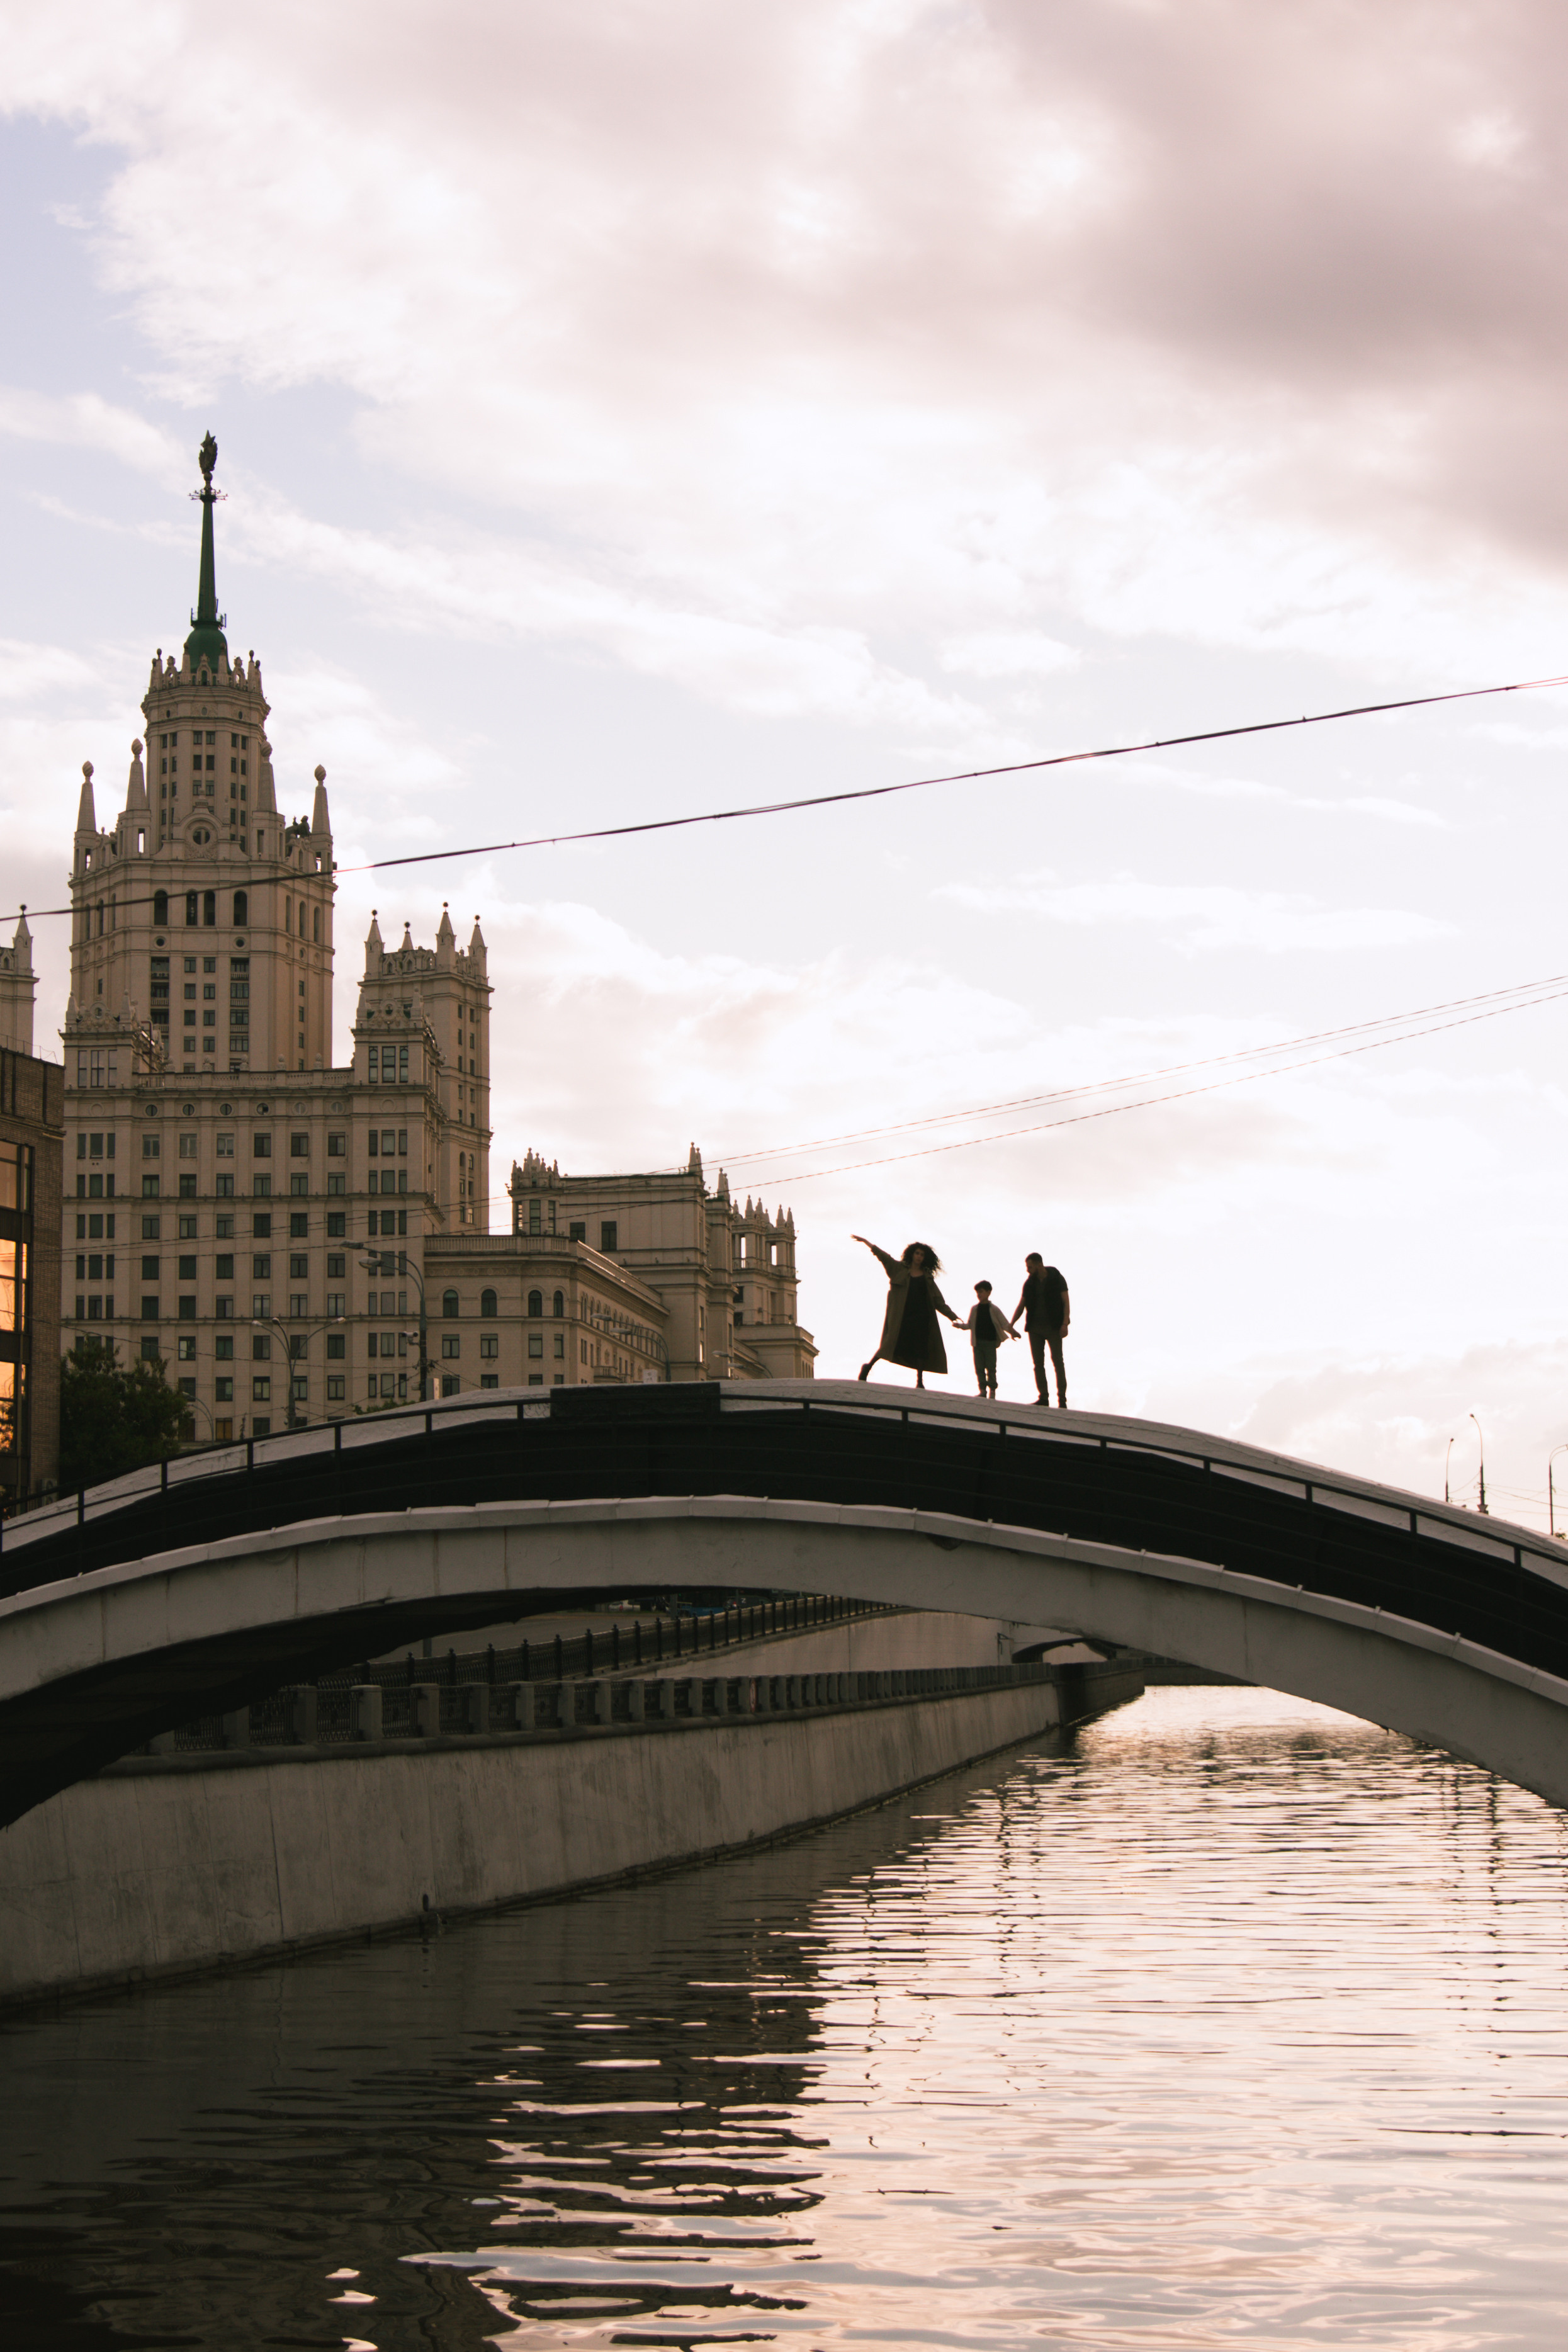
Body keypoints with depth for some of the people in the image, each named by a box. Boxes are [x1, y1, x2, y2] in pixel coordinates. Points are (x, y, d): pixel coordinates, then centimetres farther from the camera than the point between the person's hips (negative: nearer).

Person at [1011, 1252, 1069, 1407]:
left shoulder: (1057, 1279, -3)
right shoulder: (1029, 1283, 8)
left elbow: (1066, 1302, -6)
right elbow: (1021, 1305, 10)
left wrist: (1065, 1324, -18)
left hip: (1053, 1327, -4)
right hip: (1035, 1328, 4)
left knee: (1058, 1361, -8)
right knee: (1038, 1363, 0)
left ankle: (1062, 1399, -7)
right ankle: (1043, 1398, 2)